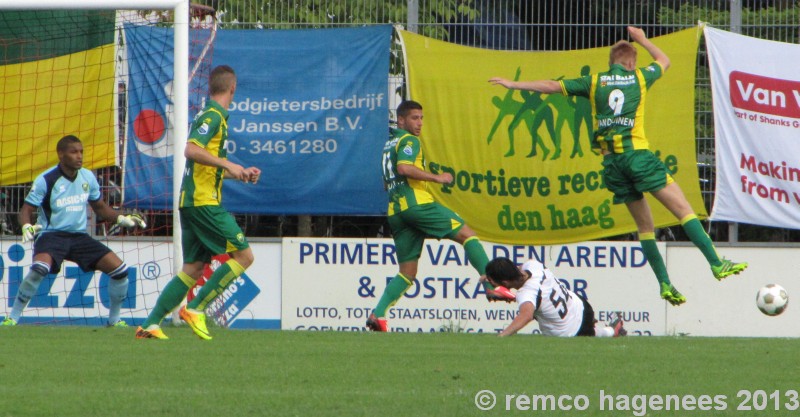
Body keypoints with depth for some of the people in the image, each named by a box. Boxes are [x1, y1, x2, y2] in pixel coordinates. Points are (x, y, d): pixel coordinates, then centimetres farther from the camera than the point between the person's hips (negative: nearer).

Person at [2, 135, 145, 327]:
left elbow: (100, 206, 20)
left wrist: (122, 218, 5)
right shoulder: (46, 180, -12)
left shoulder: (88, 177, 4)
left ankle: (114, 319, 14)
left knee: (119, 269, -7)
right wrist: (27, 226, -30)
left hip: (80, 236, 5)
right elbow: (26, 210, -8)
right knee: (40, 268, -37)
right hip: (51, 234, -5)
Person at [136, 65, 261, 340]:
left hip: (192, 201, 10)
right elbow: (191, 150, -25)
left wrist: (241, 173, 25)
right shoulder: (213, 116, -9)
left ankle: (150, 325, 3)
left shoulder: (212, 116, 21)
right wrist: (228, 165, -24)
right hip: (204, 201, -10)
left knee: (193, 267, 8)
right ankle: (196, 308, -10)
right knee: (243, 255, -7)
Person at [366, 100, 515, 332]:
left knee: (407, 272, 9)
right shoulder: (409, 141, -1)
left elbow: (386, 182, 31)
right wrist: (436, 178, -16)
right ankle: (491, 285, -18)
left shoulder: (389, 144, 26)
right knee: (466, 234, -5)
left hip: (395, 212, 8)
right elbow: (404, 167, -20)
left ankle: (378, 313, -7)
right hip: (417, 203, -8)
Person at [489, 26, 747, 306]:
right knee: (684, 210, -5)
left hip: (611, 161, 3)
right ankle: (716, 264, -15)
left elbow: (551, 86, 15)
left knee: (645, 225, 10)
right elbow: (664, 61, 32)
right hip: (637, 154, -3)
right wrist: (642, 40, 47)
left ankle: (665, 284, 6)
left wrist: (513, 84, 26)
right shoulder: (639, 77, 10)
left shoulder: (594, 82, 12)